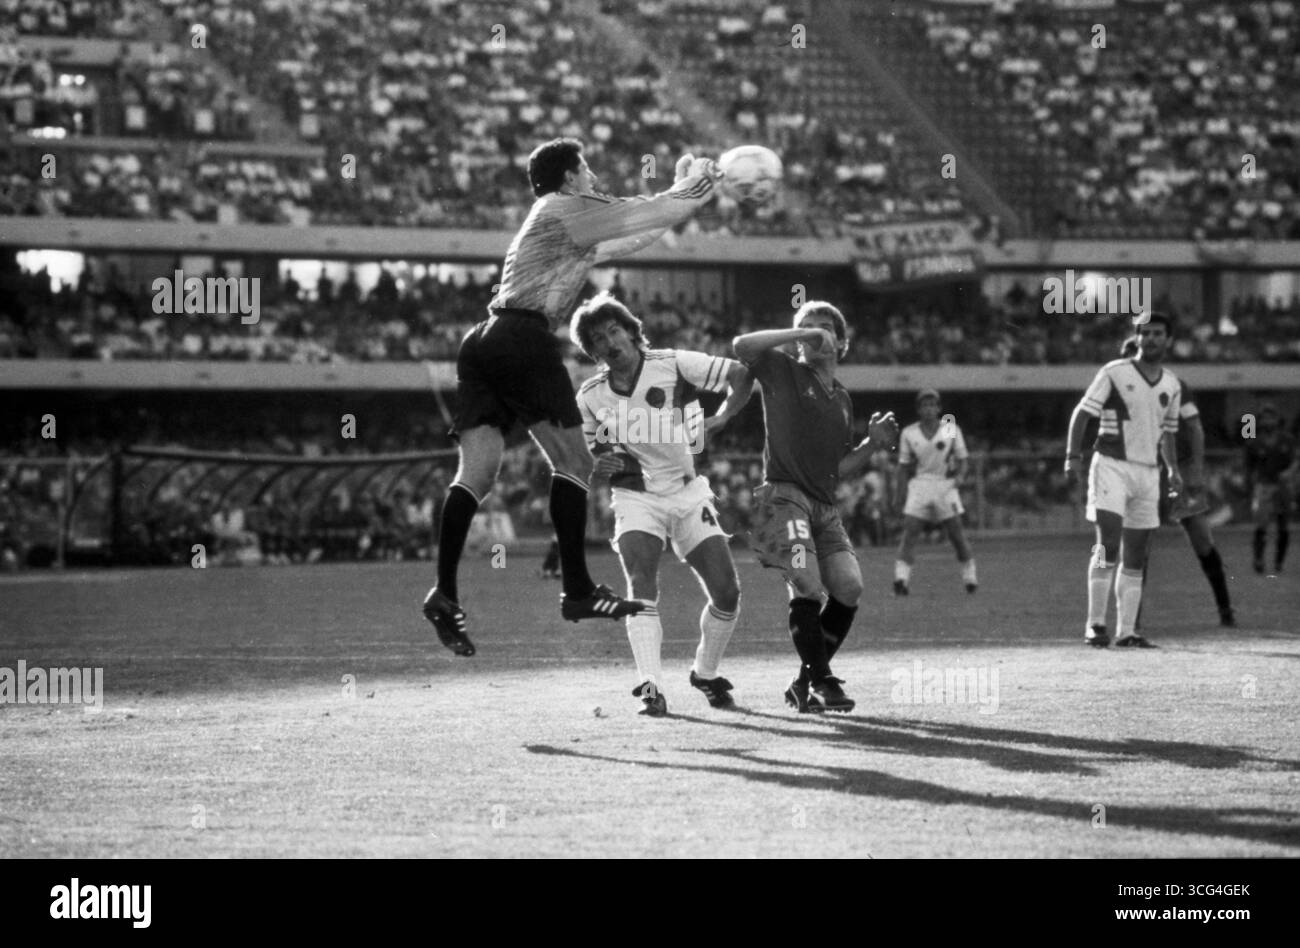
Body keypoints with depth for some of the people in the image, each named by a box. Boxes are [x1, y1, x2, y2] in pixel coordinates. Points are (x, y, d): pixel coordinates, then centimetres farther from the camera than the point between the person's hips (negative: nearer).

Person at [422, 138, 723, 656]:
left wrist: (684, 195, 37)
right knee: (572, 461, -4)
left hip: (484, 341, 9)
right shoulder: (565, 209, 3)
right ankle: (577, 589, -7)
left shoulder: (568, 223, 31)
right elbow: (643, 214, 2)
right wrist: (696, 186, 18)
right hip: (523, 337, -9)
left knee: (476, 472, -2)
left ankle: (444, 592, -14)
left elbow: (633, 236, 37)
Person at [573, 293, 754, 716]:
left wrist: (719, 419, -14)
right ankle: (650, 685, -29)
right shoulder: (590, 396, 1)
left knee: (727, 593, -4)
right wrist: (599, 464, -8)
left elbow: (741, 375, -4)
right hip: (636, 497, 0)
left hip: (689, 493, 0)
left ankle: (706, 673, 20)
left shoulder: (673, 365, -7)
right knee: (642, 586, -24)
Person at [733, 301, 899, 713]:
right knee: (807, 586, -20)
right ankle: (820, 682, -11)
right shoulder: (783, 373, 5)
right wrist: (799, 334, -11)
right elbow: (742, 346, -14)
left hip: (824, 505, 6)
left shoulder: (842, 400, 22)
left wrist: (872, 443, 7)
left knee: (848, 587, -6)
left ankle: (806, 682, 9)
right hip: (784, 496, -6)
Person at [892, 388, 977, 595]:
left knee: (956, 533, -1)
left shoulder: (951, 430, 1)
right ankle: (901, 578, -18)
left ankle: (970, 576, 13)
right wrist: (900, 496, 6)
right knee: (909, 532, -12)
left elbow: (962, 459, 6)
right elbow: (904, 467, 9)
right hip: (919, 484, 0)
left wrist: (960, 475, -14)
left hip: (945, 484, 0)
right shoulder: (909, 434, 3)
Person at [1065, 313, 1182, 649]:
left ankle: (1126, 632, 9)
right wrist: (1073, 457, -16)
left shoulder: (1171, 384, 12)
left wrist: (1173, 469, 10)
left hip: (1148, 472, 6)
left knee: (1135, 558, 6)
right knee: (1108, 543, -17)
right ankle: (1095, 624, -14)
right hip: (1112, 466, -6)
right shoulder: (1115, 373, -5)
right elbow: (1082, 413, -6)